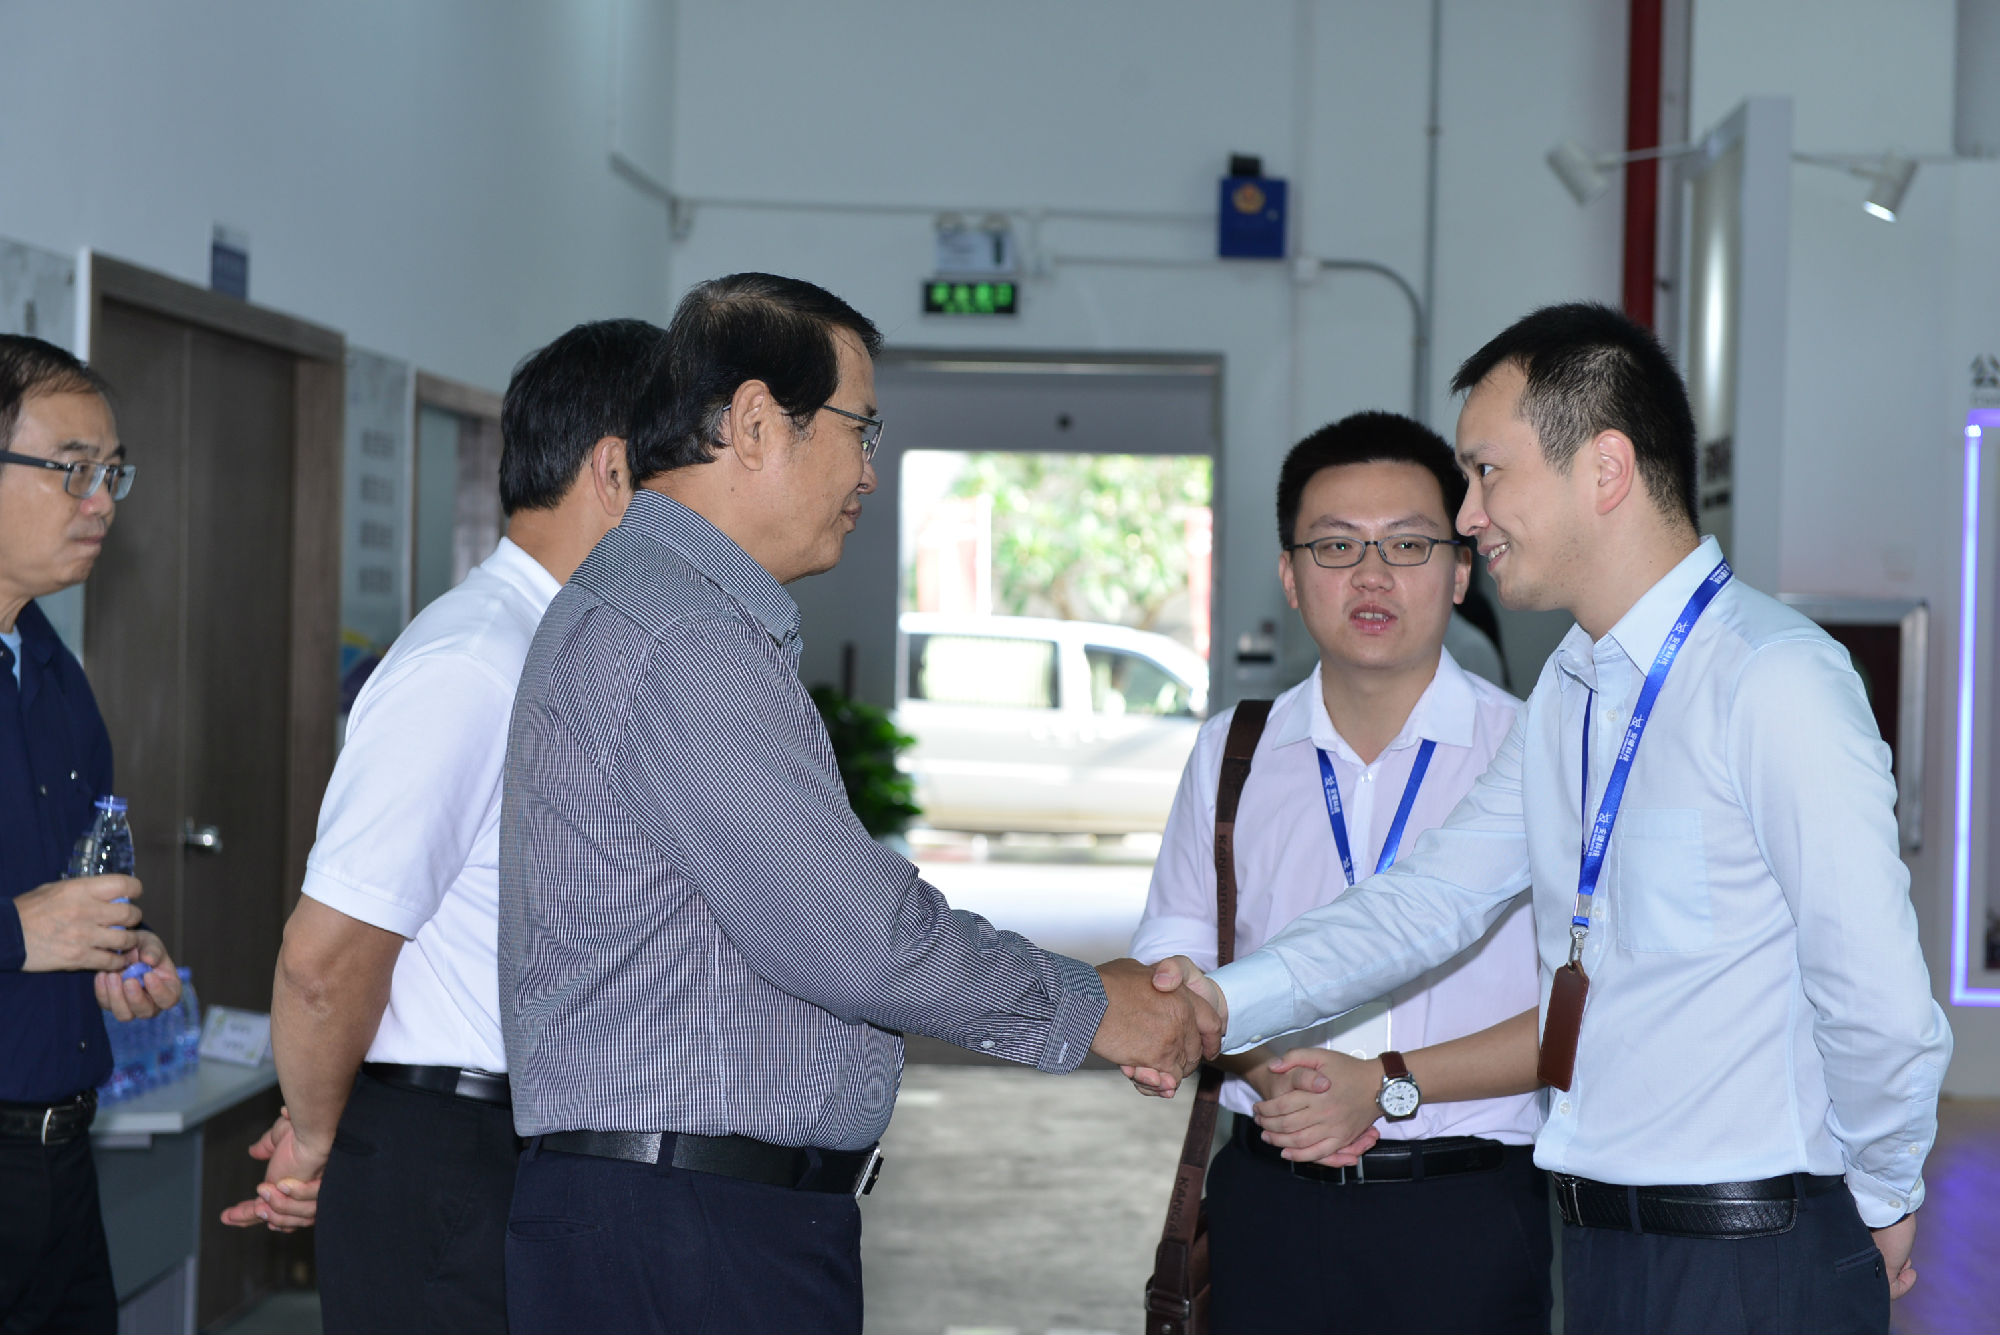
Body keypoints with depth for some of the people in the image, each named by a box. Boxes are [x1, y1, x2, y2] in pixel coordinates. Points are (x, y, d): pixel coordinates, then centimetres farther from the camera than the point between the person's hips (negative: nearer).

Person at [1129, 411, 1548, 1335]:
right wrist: (1262, 1065, -7)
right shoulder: (1232, 754, 9)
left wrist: (1390, 1084, -15)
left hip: (1467, 1219, -3)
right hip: (1269, 1201, 3)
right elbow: (1169, 963, 13)